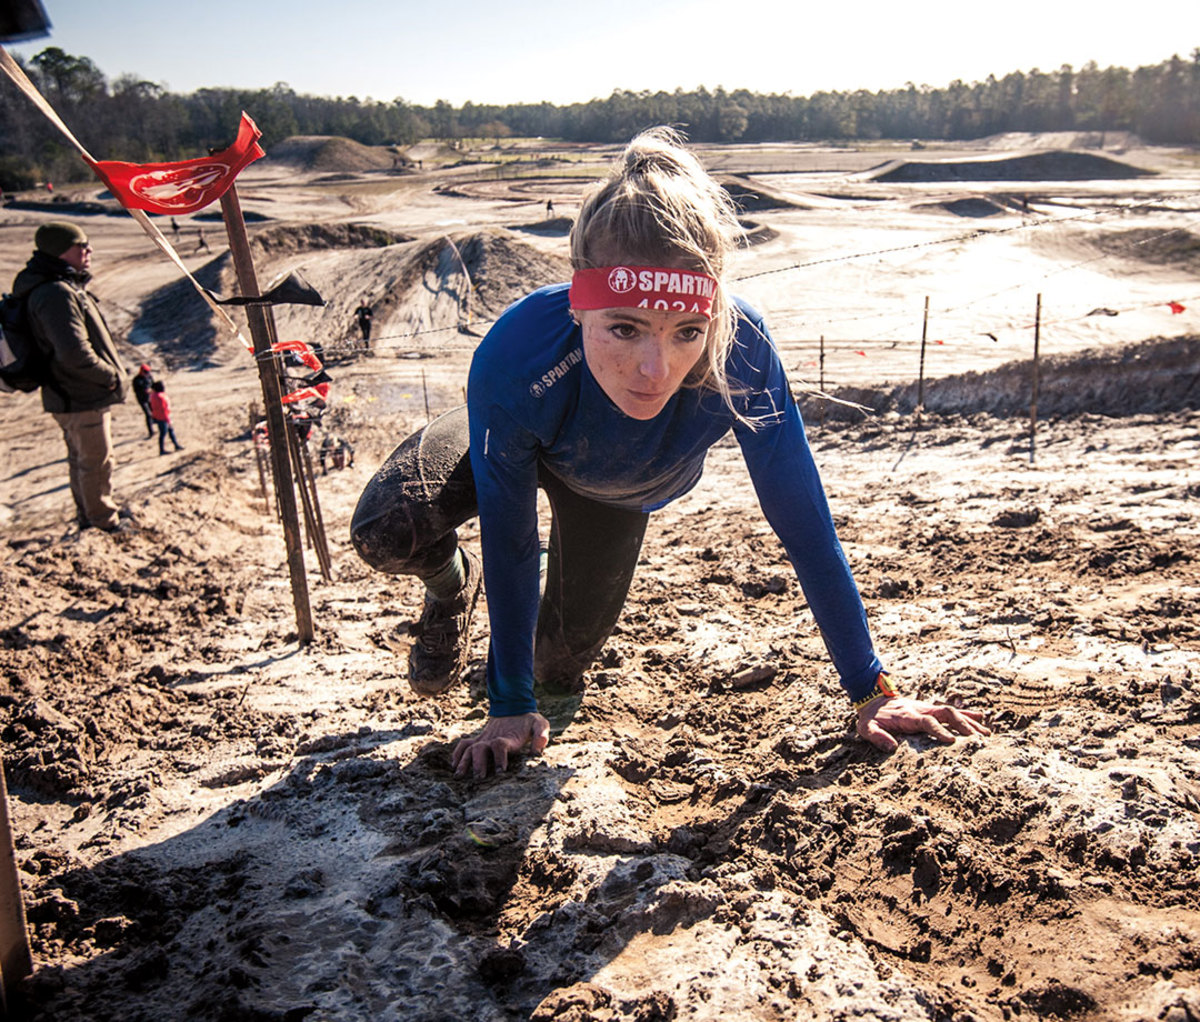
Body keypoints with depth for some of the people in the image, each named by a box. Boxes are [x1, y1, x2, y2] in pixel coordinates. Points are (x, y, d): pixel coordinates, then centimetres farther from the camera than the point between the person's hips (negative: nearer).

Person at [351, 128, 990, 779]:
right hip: (521, 446, -1)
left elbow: (804, 522, -32)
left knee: (560, 665, 4)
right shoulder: (515, 357, -44)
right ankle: (453, 585, 9)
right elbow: (509, 543, -31)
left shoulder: (740, 352, -43)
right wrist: (510, 708, -22)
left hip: (618, 494, 2)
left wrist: (870, 689, -25)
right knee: (385, 530, -27)